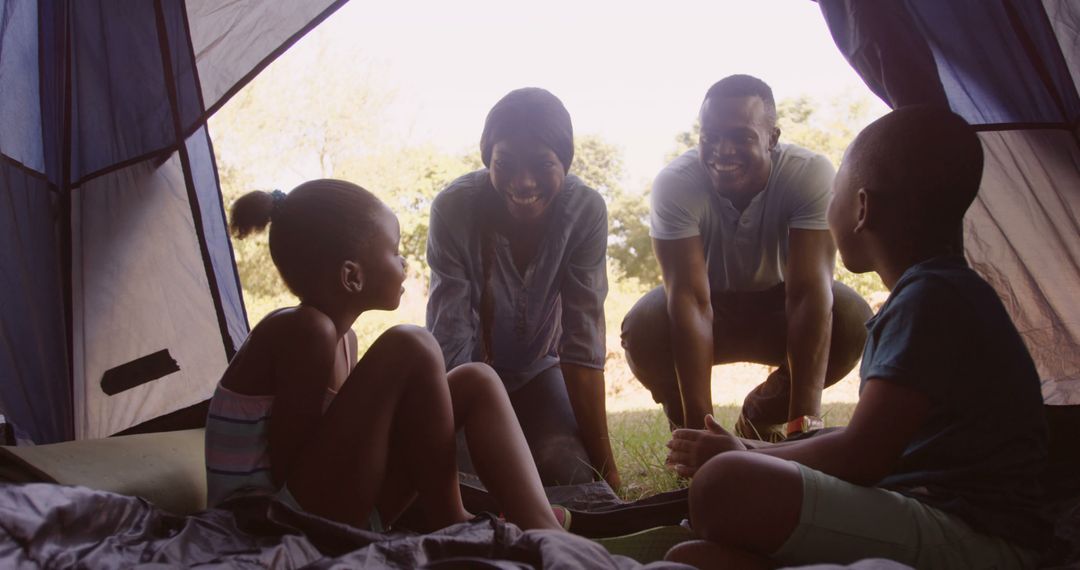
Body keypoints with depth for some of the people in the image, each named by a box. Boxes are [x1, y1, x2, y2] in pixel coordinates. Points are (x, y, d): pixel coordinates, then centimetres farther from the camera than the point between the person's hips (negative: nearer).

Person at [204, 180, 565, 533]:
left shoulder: (342, 339, 8)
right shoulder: (304, 331, -20)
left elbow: (343, 445, 8)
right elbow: (286, 471, -19)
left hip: (335, 516, 9)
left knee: (476, 382, 2)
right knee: (410, 352, -23)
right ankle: (445, 523, -8)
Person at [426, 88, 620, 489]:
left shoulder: (586, 210, -25)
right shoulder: (453, 208, -28)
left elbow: (583, 344, -23)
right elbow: (449, 339, -27)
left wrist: (604, 462, -23)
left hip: (538, 367, 1)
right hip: (471, 371, 0)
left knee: (570, 471, -18)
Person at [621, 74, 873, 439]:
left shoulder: (811, 173, -27)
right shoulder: (674, 183, -28)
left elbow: (809, 291, -34)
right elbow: (690, 299, -34)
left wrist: (804, 420, -41)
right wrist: (699, 425, -40)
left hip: (776, 305, 1)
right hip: (711, 306, -1)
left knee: (854, 319, -30)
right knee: (642, 330, -33)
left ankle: (761, 419, 0)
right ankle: (684, 425, 2)